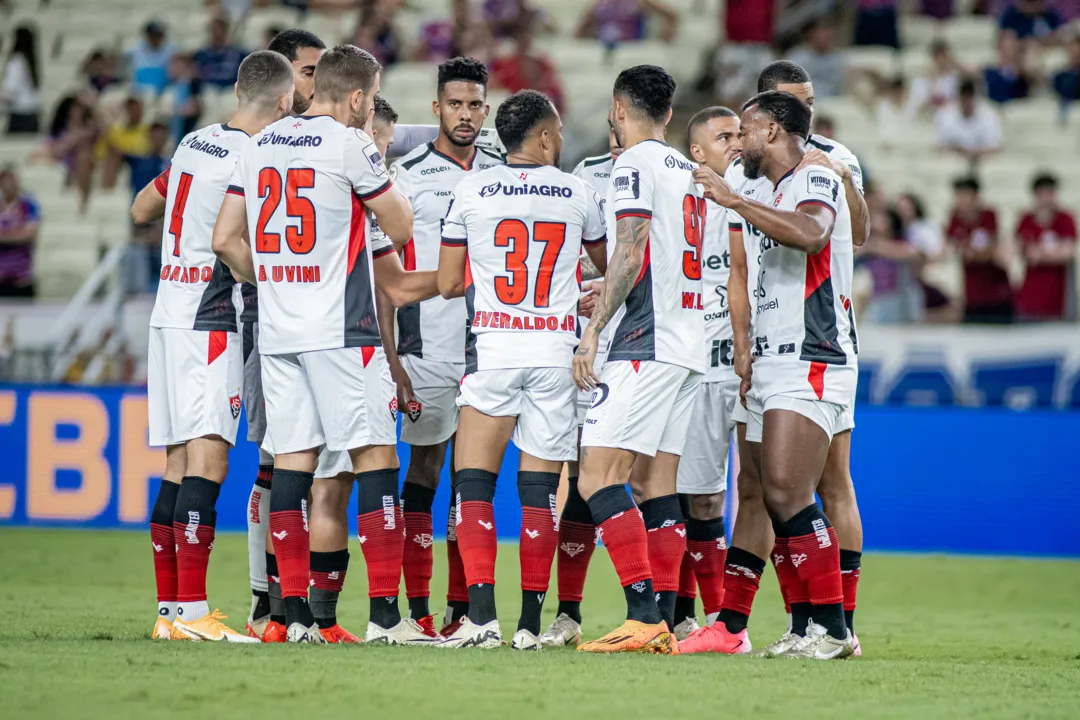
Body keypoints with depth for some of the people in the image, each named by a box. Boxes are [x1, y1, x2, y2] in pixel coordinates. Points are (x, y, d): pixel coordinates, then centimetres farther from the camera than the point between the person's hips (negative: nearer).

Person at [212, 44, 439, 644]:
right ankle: (384, 614, -8)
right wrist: (379, 174, 15)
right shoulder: (350, 145, -8)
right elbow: (401, 229, 1)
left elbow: (226, 239, 13)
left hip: (277, 331, 7)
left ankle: (296, 613, 4)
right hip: (340, 331, -7)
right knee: (376, 458, -4)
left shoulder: (261, 145, 12)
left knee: (293, 461, 6)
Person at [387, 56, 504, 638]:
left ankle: (462, 608, 7)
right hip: (427, 348, -3)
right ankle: (417, 609, 1)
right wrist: (389, 358, -9)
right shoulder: (409, 175, -1)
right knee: (424, 468, 0)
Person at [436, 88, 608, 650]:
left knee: (474, 484, 0)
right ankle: (530, 623, 5)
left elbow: (448, 284, 5)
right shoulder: (580, 196, 5)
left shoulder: (471, 192, 1)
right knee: (538, 492, 5)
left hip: (493, 348, -1)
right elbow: (608, 264, 23)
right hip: (557, 350, 1)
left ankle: (481, 614, -13)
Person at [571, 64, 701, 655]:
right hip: (687, 343, 9)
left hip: (645, 342, -9)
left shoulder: (635, 164, -7)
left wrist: (593, 328, -15)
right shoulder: (688, 170, 19)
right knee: (658, 484, 8)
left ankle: (642, 617, -22)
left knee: (597, 479, -13)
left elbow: (631, 255, -16)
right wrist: (606, 296, 37)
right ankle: (662, 624, 4)